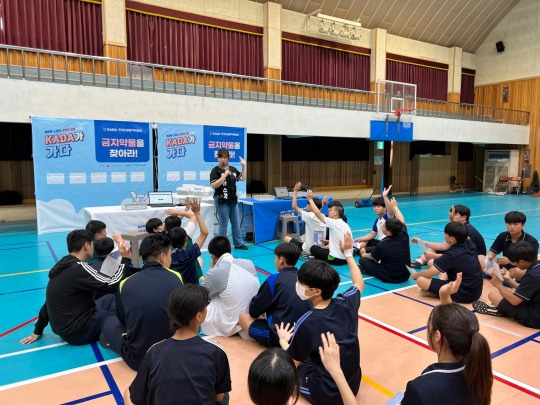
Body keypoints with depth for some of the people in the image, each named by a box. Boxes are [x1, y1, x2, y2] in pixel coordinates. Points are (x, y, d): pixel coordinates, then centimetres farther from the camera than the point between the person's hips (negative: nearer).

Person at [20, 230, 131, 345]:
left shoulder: (63, 265, 8)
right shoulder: (79, 268, -20)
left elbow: (49, 302, 15)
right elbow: (112, 285, -25)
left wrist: (38, 331, 23)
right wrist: (125, 259, -15)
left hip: (65, 328, 9)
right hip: (79, 332, -9)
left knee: (110, 298, 15)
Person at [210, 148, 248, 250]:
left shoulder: (233, 169, 8)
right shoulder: (215, 170, -9)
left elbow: (243, 178, 17)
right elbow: (213, 186, -20)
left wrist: (244, 166, 9)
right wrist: (225, 175, -22)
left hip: (233, 200, 6)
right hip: (222, 201, -6)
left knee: (236, 223, 13)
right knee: (224, 224, 0)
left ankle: (238, 243, 24)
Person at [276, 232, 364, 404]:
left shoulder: (306, 322, -25)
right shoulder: (347, 302, -11)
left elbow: (293, 362, -10)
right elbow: (359, 284, 14)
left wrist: (283, 341, 9)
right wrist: (348, 253, 21)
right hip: (354, 384, 6)